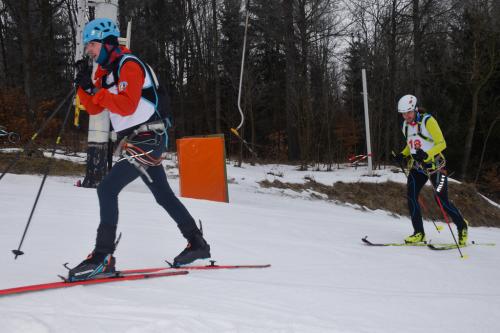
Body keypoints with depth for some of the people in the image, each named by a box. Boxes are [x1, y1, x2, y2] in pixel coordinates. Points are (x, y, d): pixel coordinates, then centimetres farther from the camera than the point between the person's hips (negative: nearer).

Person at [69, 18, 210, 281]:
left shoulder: (128, 65, -13)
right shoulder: (104, 70, 15)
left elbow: (126, 106, -24)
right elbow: (94, 108, 11)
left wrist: (96, 91, -20)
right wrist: (85, 88, -6)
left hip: (147, 139, -10)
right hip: (136, 141, 10)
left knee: (107, 189, -18)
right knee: (163, 195, 17)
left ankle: (103, 257, -18)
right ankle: (197, 244, 29)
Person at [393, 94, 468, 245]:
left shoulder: (428, 121, -15)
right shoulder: (406, 125, 7)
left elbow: (441, 143, -18)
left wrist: (426, 155, -33)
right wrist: (402, 155, 3)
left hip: (434, 165, -6)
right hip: (417, 166, 6)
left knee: (441, 200, -7)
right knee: (411, 197, -10)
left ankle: (462, 227, 16)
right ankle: (419, 233, -1)